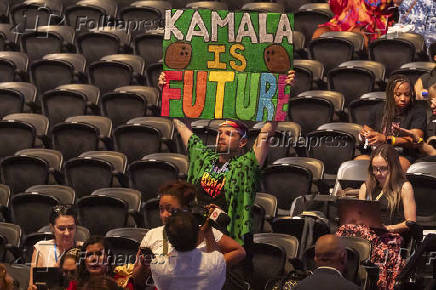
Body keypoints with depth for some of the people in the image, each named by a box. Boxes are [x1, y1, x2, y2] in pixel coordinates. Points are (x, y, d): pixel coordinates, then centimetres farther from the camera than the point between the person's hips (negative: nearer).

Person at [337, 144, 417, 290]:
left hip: (392, 237, -4)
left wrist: (388, 227, -10)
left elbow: (410, 222, 4)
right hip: (367, 231, 4)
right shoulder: (366, 187, 25)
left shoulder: (404, 187, 9)